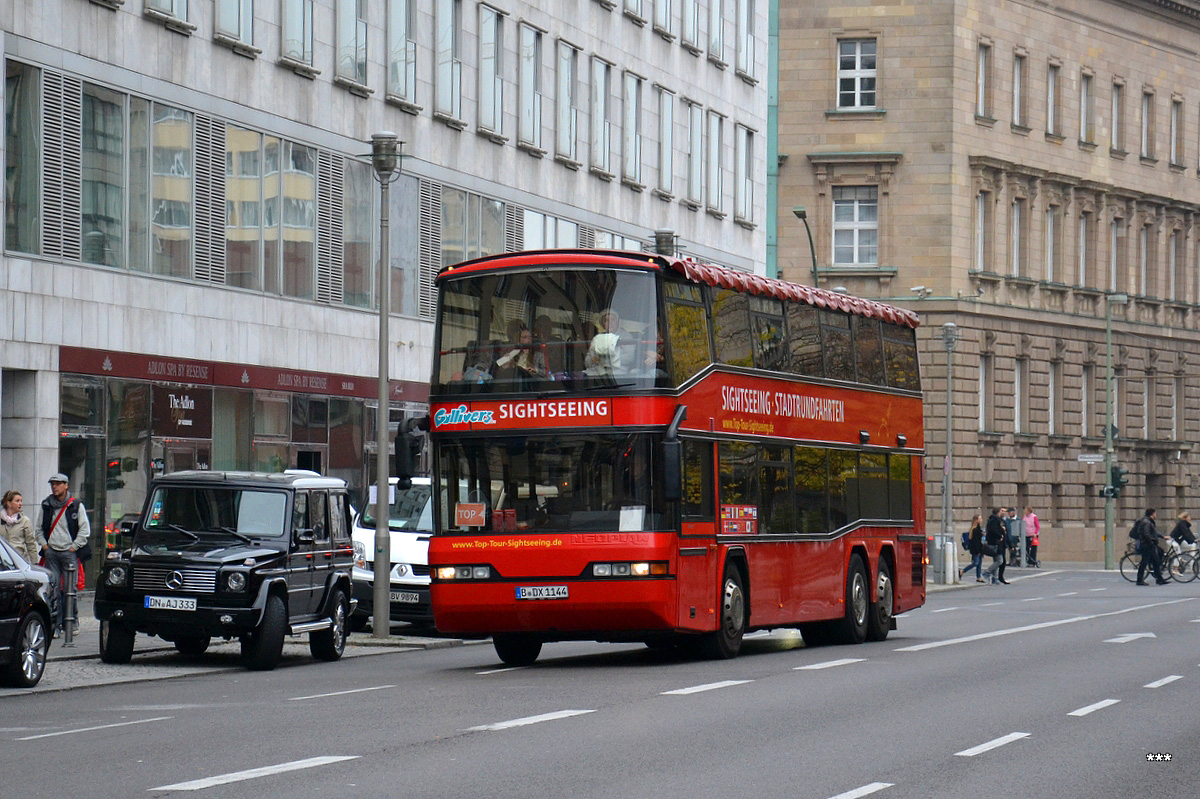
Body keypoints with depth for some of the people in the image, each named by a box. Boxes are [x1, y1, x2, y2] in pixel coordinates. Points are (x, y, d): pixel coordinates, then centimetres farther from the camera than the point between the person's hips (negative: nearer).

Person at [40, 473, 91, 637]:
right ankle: (55, 623, -2)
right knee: (53, 588, -4)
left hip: (69, 552, -2)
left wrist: (74, 547, -3)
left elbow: (85, 529, 3)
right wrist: (44, 545, 6)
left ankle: (72, 622, 7)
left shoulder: (76, 506, 3)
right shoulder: (46, 505, 12)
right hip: (51, 552, 2)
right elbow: (40, 528, 20)